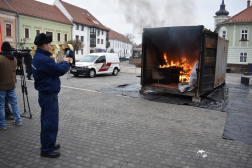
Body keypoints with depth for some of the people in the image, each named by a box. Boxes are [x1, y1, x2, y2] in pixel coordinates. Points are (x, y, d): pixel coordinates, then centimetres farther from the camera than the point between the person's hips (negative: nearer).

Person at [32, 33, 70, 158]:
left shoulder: (38, 57, 11)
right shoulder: (44, 59, -23)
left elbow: (54, 68, 13)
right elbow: (60, 71, -19)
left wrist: (63, 63, 4)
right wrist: (66, 62, -2)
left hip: (45, 93, 11)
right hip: (49, 95, -11)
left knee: (46, 121, 20)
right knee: (51, 123, -2)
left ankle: (47, 144, 34)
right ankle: (47, 150, 9)